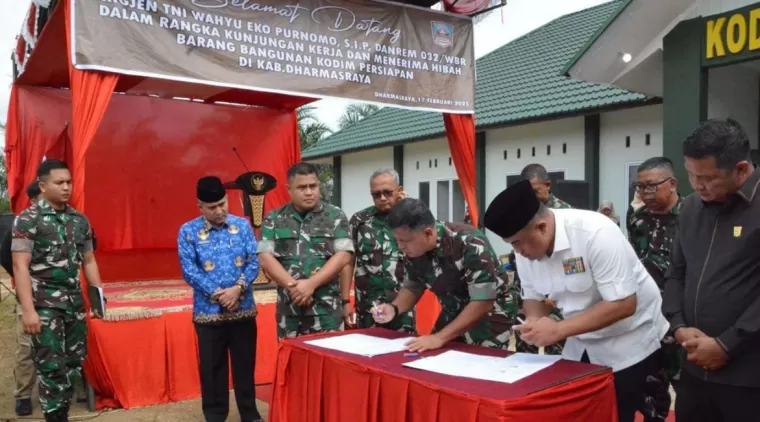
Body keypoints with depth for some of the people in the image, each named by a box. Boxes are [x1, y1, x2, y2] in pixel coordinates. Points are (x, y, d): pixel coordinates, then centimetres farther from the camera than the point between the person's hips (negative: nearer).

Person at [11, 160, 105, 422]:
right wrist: (28, 310, -18)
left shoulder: (80, 220, 9)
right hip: (45, 303, -5)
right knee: (51, 366, -2)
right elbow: (20, 266, -12)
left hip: (74, 300, 6)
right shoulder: (28, 220, -7)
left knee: (74, 362, 10)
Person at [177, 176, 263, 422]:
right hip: (208, 312, -1)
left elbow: (253, 262, -2)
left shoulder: (242, 225, 1)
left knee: (245, 364, 11)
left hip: (243, 309, 1)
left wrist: (238, 288, -18)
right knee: (212, 367, 10)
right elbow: (189, 271, -8)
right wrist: (217, 294, -17)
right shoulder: (188, 231, -4)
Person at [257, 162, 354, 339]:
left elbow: (343, 256, -6)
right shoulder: (274, 219, 6)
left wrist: (311, 284, -14)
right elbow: (265, 258, -1)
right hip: (288, 307, 2)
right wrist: (292, 285, -13)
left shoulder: (335, 216, 2)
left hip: (326, 308, -1)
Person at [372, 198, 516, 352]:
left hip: (489, 320, -5)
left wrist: (440, 337, -33)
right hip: (454, 317, 5)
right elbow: (413, 287, 4)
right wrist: (394, 308, -16)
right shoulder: (413, 249, -12)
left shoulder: (471, 244, -30)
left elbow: (483, 303, -30)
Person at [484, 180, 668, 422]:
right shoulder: (527, 246, -10)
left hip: (629, 343, -6)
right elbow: (532, 295, 4)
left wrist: (558, 330, -32)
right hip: (582, 344, 6)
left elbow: (624, 304, -29)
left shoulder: (595, 233, -29)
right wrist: (534, 323, -18)